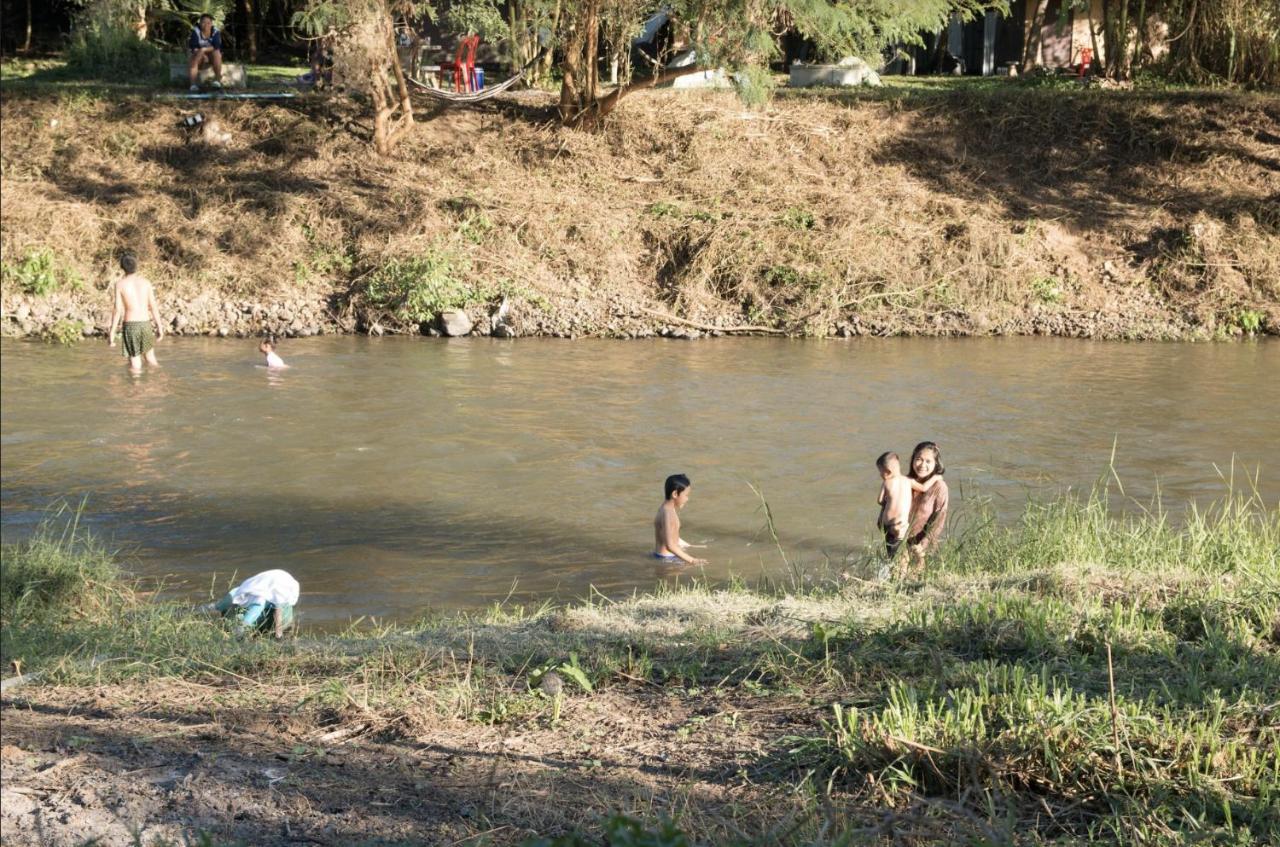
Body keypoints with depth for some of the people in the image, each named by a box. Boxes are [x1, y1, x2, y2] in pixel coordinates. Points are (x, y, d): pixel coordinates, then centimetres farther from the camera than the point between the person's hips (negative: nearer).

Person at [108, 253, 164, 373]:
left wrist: (112, 332, -3)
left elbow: (118, 310, -7)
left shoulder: (120, 283, -4)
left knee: (135, 365, 3)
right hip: (145, 323, 2)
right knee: (151, 359, 20)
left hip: (130, 324, -2)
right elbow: (154, 306, 3)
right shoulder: (145, 281, 3)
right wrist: (159, 326, 11)